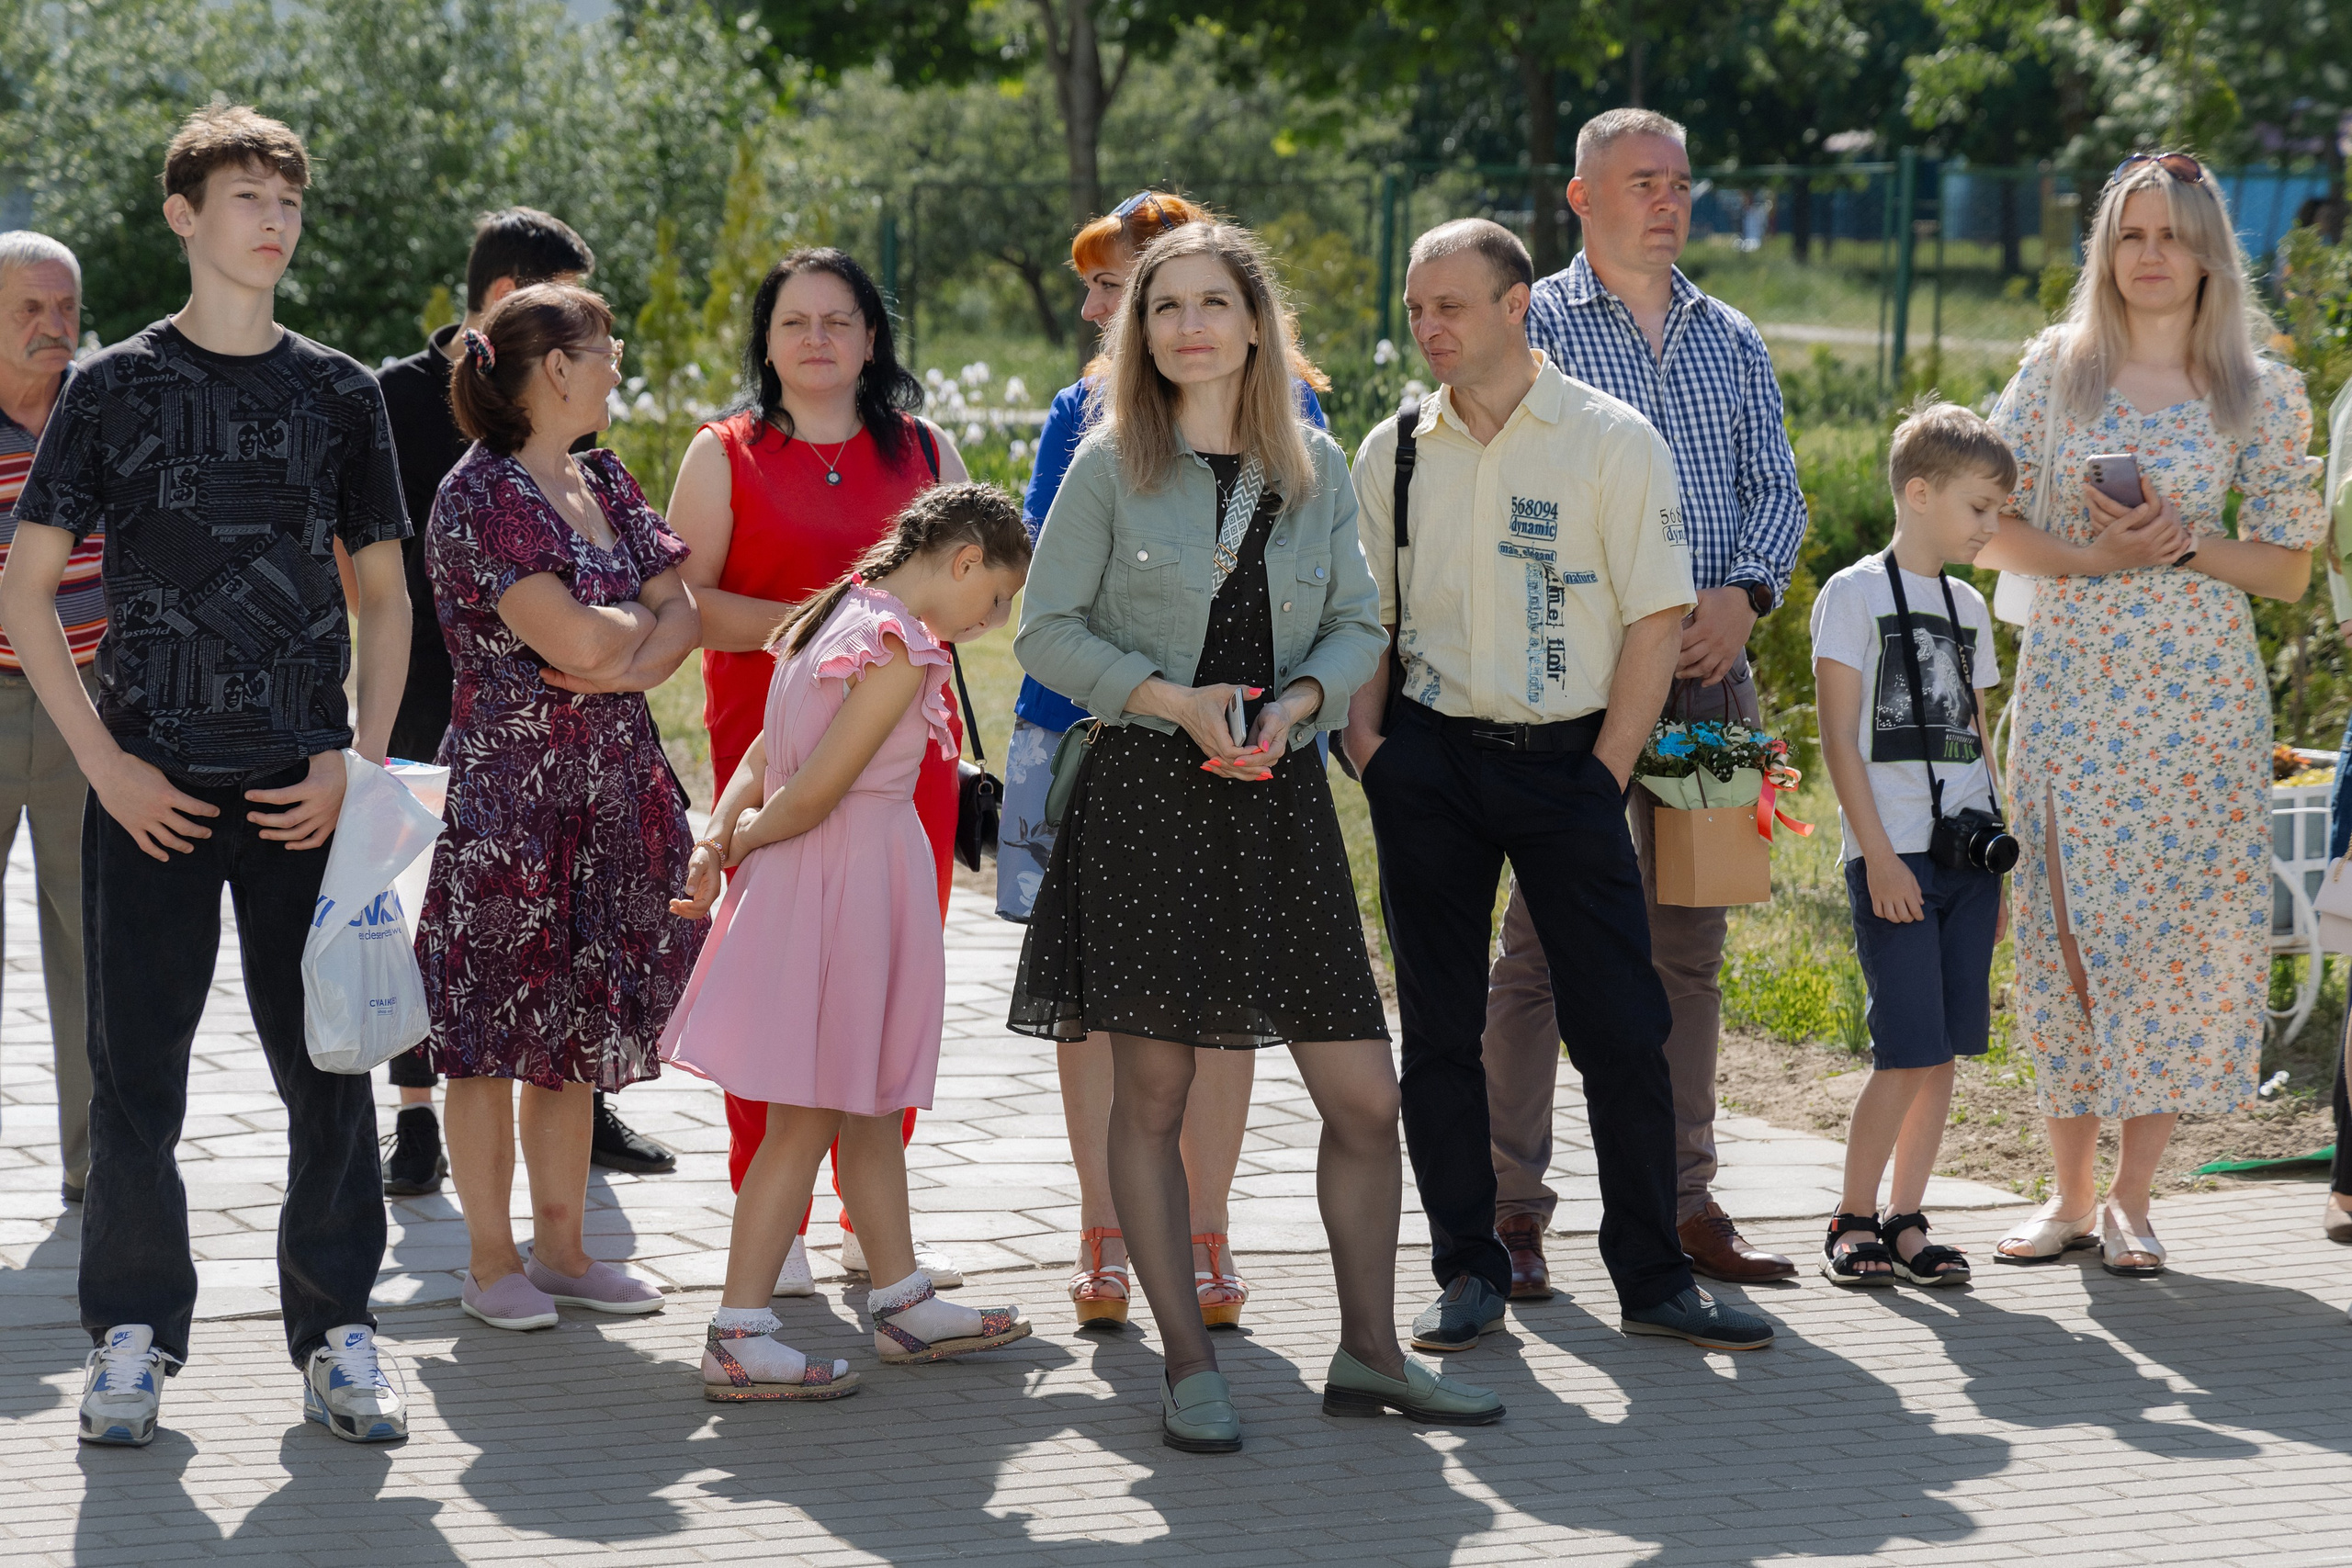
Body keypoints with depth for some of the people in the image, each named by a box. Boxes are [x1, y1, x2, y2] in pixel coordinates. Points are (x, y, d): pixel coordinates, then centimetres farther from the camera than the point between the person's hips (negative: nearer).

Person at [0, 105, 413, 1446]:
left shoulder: (340, 393, 8)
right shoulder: (115, 389, 2)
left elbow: (385, 595, 13)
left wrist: (359, 761, -1)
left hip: (305, 792, 2)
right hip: (154, 786, -1)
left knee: (330, 1071, 2)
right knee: (138, 1072, 0)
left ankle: (337, 1334, 13)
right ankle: (136, 1335, 13)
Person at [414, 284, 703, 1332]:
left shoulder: (605, 483, 14)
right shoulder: (480, 494, -11)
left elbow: (686, 614, 6)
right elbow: (574, 638, -19)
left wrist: (630, 661, -13)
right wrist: (643, 621, -1)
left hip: (614, 789, 7)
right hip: (509, 783, -7)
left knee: (575, 1027, 10)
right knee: (492, 1026, -1)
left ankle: (561, 1246, 17)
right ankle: (491, 1261, 6)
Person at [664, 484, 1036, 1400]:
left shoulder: (843, 614, 13)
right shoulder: (903, 647, -18)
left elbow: (763, 755, 11)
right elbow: (816, 788, -20)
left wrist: (718, 842, -2)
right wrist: (750, 839, -3)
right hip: (848, 884, -10)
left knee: (871, 1108, 18)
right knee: (808, 1118, -4)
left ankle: (902, 1304, 29)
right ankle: (737, 1339, -2)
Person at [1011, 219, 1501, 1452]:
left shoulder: (1317, 468, 8)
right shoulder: (1112, 465, -1)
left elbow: (1357, 627, 12)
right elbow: (1046, 632, -1)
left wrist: (1299, 702, -9)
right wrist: (1174, 700, -13)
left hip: (1278, 797, 3)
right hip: (1144, 798, -3)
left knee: (1364, 1098, 2)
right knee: (1150, 1093, 0)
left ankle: (1367, 1352, 16)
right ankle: (1188, 1364, 11)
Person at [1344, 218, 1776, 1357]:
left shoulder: (1611, 440, -3)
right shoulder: (1393, 452, 7)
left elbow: (1655, 620, -4)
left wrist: (1606, 773, -9)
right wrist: (1365, 737, -1)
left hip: (1566, 758, -3)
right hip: (1429, 762, 3)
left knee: (1623, 1025, -4)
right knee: (1438, 1027, 5)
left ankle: (1652, 1278, 6)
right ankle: (1466, 1272, 15)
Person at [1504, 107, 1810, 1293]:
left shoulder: (1732, 341, 16)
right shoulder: (1532, 325, 1)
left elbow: (1776, 487, 12)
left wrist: (1743, 595, -8)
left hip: (1708, 667, 5)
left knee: (1690, 939, 8)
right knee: (1545, 934, -6)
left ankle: (1683, 1203, 14)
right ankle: (1511, 1208, -1)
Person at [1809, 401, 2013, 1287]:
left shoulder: (1968, 608, 16)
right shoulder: (1855, 594, -4)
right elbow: (1840, 740, -8)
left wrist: (2001, 856, 15)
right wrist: (1878, 856, -14)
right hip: (1893, 855, -6)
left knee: (1944, 1051, 3)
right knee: (1910, 1053, -10)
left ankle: (1906, 1219, 12)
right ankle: (1853, 1221, 2)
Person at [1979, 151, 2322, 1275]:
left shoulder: (2261, 393, 2)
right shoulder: (2055, 369, 6)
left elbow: (2289, 568, 4)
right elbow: (1989, 523, 6)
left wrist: (2181, 544, -12)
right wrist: (2089, 555, -11)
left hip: (2195, 686, -1)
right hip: (2069, 682, 1)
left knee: (2179, 926, -4)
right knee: (2066, 926, 1)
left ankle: (2130, 1197, 7)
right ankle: (2069, 1193, 11)